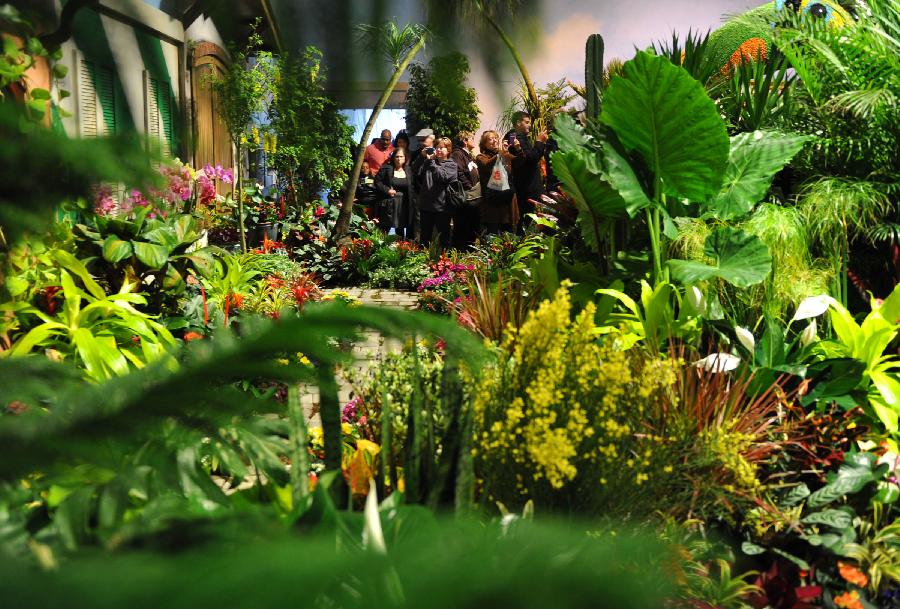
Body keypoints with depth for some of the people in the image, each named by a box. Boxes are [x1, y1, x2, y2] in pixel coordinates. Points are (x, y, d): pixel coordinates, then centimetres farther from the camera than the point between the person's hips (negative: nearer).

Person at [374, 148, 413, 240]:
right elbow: (377, 181, -1)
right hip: (389, 204, -4)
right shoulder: (386, 168, -3)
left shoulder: (408, 170, 8)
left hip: (403, 204, 4)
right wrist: (387, 190, -13)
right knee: (385, 228, -2)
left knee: (400, 229, 11)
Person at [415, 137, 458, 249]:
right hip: (426, 205, 4)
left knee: (444, 237, 3)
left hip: (442, 206, -4)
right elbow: (417, 175, 2)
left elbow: (441, 177, -16)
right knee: (424, 237, 12)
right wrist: (423, 158, -1)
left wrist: (431, 161, -14)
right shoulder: (428, 162, 14)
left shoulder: (451, 165, 2)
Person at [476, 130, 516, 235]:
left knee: (508, 232, 7)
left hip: (507, 198, 4)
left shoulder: (506, 156, 16)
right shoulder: (481, 157, 3)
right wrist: (499, 154, -31)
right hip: (491, 200, -4)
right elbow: (486, 166, -19)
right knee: (493, 234, -6)